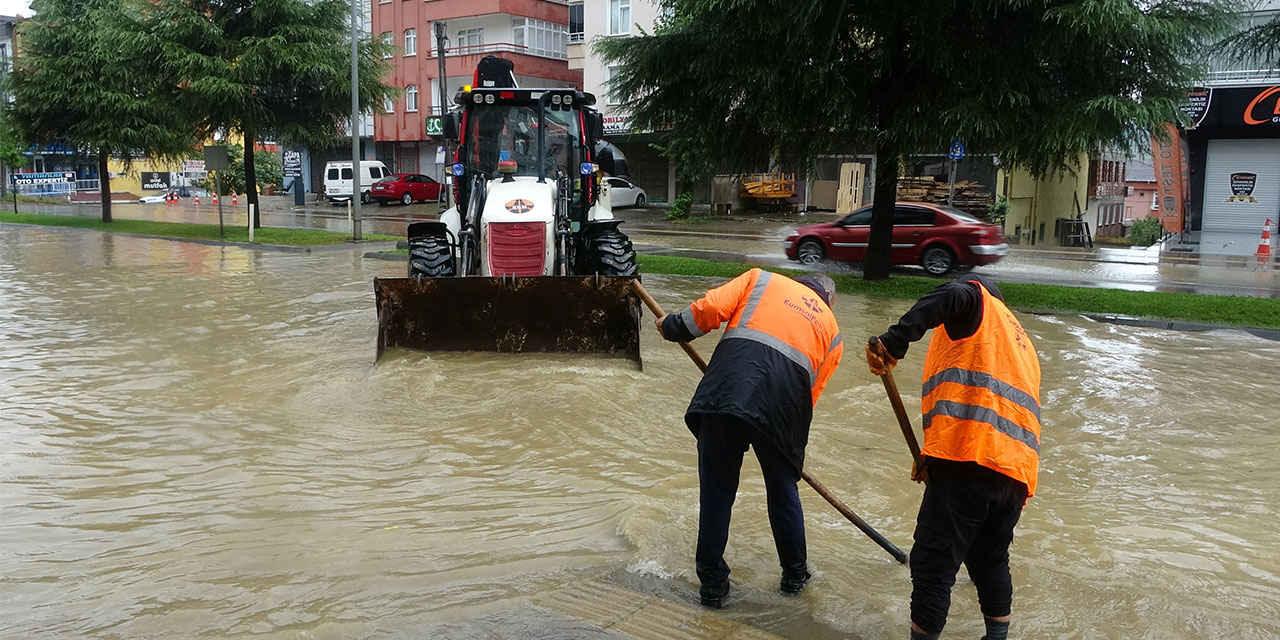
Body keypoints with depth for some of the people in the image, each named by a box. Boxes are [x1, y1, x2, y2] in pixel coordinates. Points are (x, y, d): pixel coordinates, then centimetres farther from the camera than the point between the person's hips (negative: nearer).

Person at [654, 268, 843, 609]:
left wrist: (673, 326, 24)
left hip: (727, 389, -2)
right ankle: (794, 575, 39)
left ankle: (712, 583, 20)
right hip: (783, 404, 2)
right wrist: (792, 431, 34)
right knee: (783, 491, 23)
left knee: (716, 490, 10)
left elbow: (711, 308, 9)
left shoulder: (762, 279, 24)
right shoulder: (831, 329, 29)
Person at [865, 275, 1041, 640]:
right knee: (990, 561, 24)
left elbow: (954, 296, -15)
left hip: (968, 460, -8)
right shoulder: (1020, 343, 34)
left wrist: (894, 342, -23)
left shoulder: (979, 303, 12)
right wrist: (936, 458, 26)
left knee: (933, 564, -5)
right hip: (1016, 471, 9)